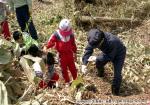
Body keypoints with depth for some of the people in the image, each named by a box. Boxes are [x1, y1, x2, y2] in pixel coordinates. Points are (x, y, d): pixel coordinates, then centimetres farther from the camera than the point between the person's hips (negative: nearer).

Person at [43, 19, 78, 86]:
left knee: (72, 68, 11)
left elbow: (73, 44, 6)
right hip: (62, 55, -1)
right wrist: (46, 47, -38)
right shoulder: (56, 35, -14)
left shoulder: (71, 35, -5)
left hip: (70, 54, 2)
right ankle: (67, 82, 25)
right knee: (64, 69, 9)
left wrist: (75, 53, 12)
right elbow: (51, 41, -18)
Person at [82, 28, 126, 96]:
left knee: (117, 73, -11)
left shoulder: (111, 42, -46)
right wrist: (84, 64, -29)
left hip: (118, 54, -6)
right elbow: (88, 50, -19)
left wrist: (97, 58, -40)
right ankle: (100, 74, 54)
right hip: (107, 52, 6)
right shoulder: (94, 40, -28)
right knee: (99, 64, 18)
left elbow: (110, 57, -34)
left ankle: (115, 93, 10)